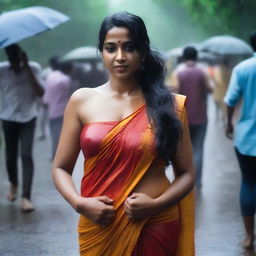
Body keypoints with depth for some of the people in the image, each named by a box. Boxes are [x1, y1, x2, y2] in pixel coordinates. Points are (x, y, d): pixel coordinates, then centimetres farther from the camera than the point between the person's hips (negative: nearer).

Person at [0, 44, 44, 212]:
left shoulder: (33, 68, -6)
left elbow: (40, 93, -16)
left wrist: (27, 67, -20)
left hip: (28, 118, -1)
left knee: (26, 155, -14)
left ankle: (26, 197, -17)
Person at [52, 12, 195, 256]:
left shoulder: (167, 104, -1)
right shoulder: (82, 100, 1)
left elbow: (186, 174, 1)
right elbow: (60, 167, 4)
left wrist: (156, 204, -15)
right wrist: (80, 203, -13)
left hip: (155, 225, -1)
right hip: (99, 225, 1)